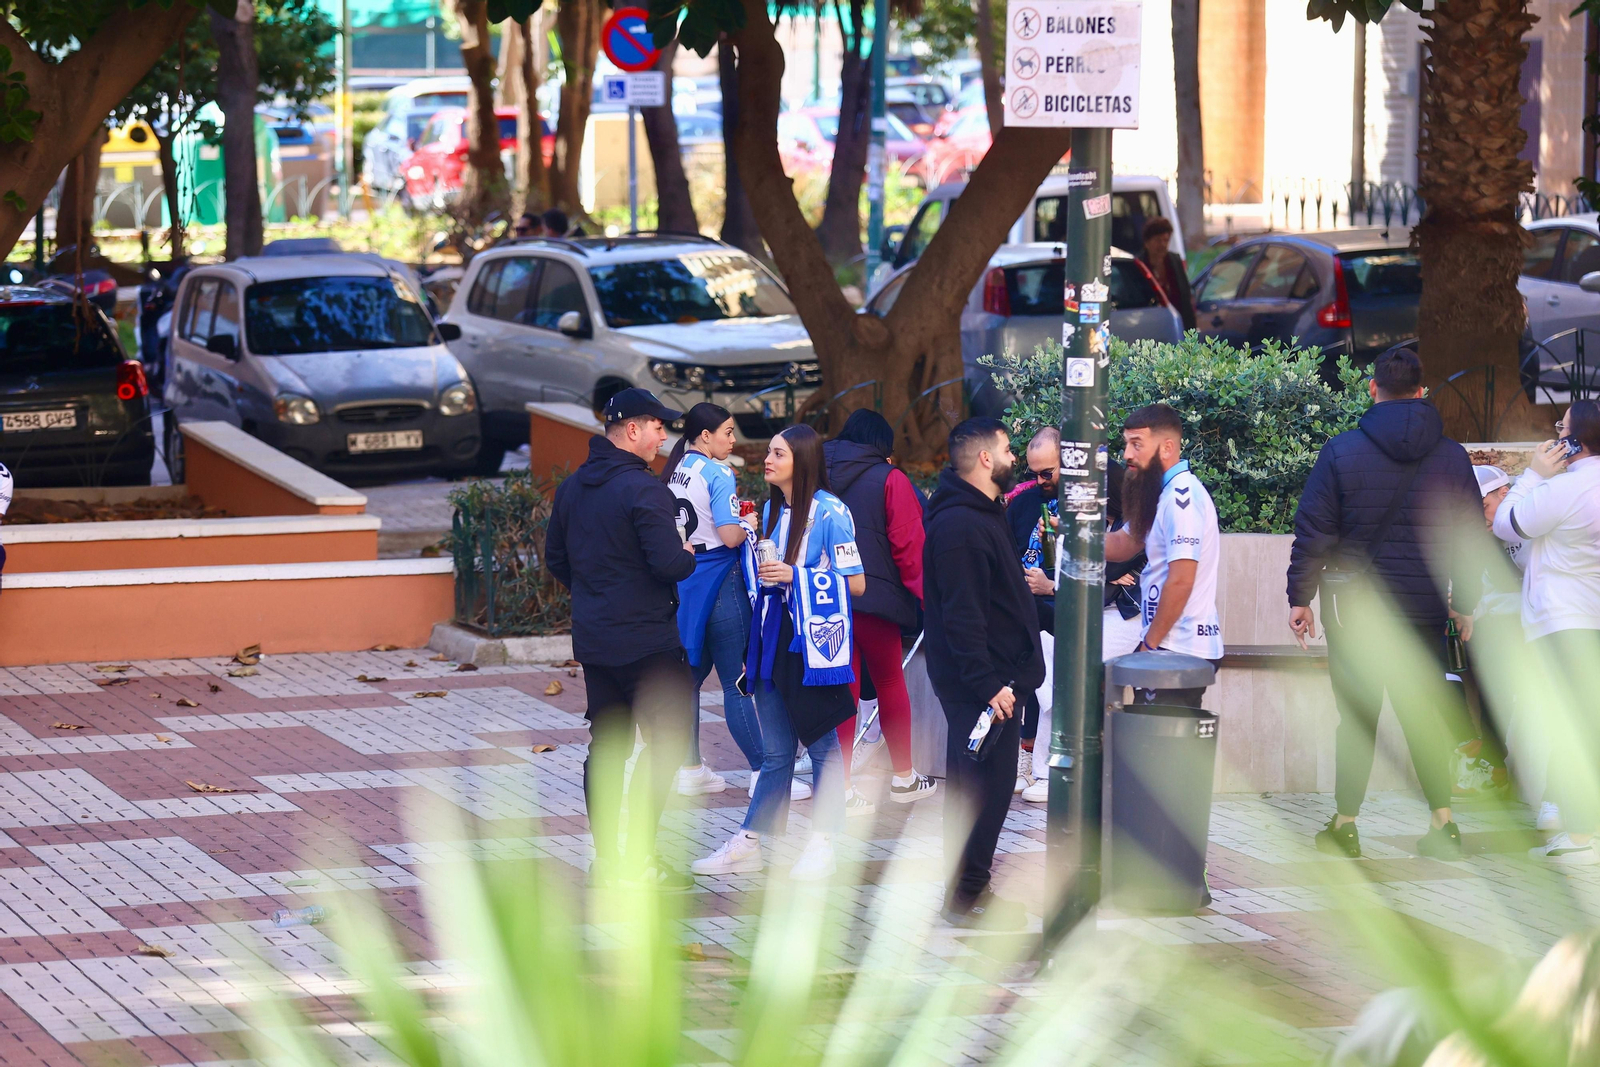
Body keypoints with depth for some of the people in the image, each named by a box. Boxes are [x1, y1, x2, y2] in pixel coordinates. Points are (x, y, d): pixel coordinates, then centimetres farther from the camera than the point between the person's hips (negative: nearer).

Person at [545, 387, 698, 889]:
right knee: (667, 740, -2)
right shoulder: (643, 489, -17)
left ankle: (606, 858, 13)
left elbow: (556, 558, 18)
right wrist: (690, 555, -2)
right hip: (647, 639, -8)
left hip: (591, 638, 8)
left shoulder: (572, 487, 10)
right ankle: (641, 857, -6)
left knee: (606, 745, 12)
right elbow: (669, 564, -23)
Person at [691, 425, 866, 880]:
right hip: (775, 635, 6)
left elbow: (856, 583, -10)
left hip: (815, 639, -6)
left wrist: (795, 575, -16)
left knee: (822, 745, 3)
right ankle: (748, 845, 9)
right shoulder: (772, 510, 13)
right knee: (775, 752, 9)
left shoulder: (829, 512, -9)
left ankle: (822, 846, 9)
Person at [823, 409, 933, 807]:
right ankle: (903, 778, 23)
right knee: (890, 682, 14)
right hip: (874, 595, -3)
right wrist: (922, 595, 3)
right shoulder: (890, 479, -5)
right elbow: (909, 544, -6)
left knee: (842, 688, 7)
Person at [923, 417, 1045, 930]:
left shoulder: (984, 516, 16)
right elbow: (962, 616, -23)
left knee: (982, 783, 14)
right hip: (980, 682, -11)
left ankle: (969, 887, 21)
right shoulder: (960, 526, -19)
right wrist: (988, 684, -25)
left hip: (995, 678, 11)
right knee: (983, 783, -7)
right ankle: (966, 895, -1)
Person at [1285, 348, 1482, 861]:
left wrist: (1299, 597, 3)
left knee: (1357, 714, 4)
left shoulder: (1342, 451, -5)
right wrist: (1465, 603, 17)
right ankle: (1443, 820, 1)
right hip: (1423, 607, 2)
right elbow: (1470, 537, 7)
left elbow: (1313, 531, -4)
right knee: (1425, 712, 8)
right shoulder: (1451, 456, 3)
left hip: (1354, 606, -2)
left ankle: (1345, 824, 7)